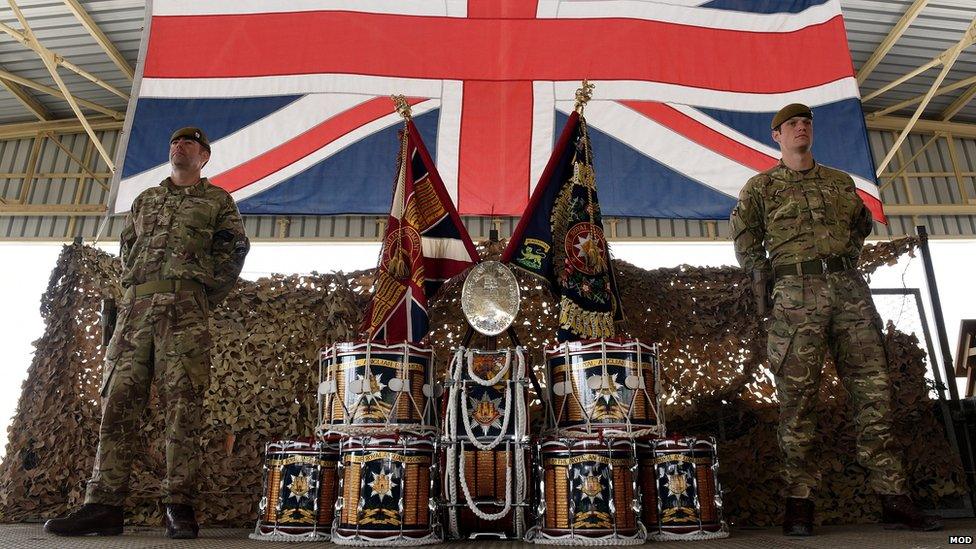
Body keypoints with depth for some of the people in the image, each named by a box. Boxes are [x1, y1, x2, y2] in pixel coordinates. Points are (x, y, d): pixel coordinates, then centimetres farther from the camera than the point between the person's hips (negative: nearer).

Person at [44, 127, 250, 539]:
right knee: (118, 400, -4)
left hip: (185, 307, -4)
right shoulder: (145, 199, 29)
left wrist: (207, 297, 1)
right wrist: (134, 290, 10)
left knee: (183, 405, -10)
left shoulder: (217, 199, 17)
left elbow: (234, 250, 7)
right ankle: (103, 505, -2)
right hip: (135, 304, 4)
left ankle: (179, 506, -9)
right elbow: (126, 248, 25)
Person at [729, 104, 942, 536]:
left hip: (849, 288, 4)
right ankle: (800, 501, 1)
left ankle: (894, 499, 6)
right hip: (796, 293, -3)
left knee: (874, 391, -1)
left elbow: (862, 224, 32)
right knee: (797, 399, -5)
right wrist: (761, 275, -6)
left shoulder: (841, 182, 23)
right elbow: (745, 237, 7)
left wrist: (848, 256, 15)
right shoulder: (760, 187, 13)